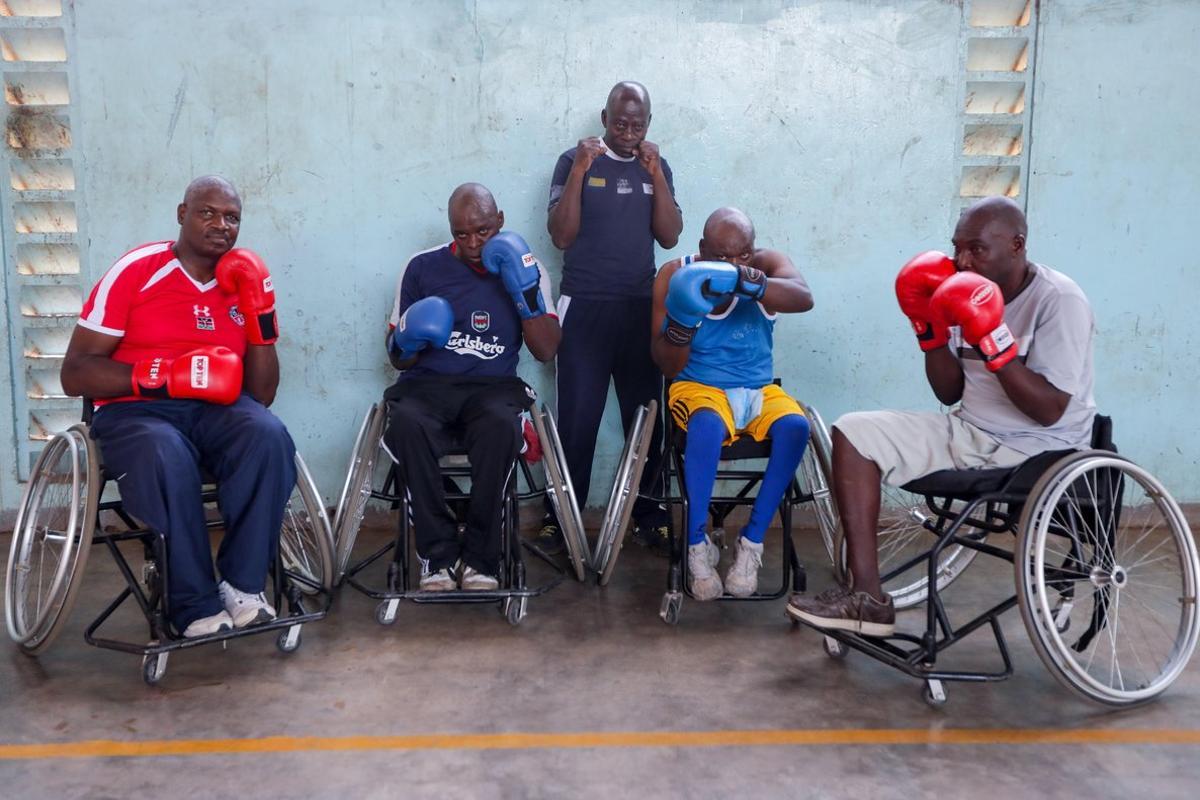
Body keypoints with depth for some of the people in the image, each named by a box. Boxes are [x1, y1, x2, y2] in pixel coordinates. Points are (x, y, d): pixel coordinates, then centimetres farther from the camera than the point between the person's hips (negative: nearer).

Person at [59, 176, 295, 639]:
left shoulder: (244, 283, 7)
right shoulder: (135, 271, -4)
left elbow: (262, 395, 4)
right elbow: (75, 374, -6)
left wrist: (259, 313, -7)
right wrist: (160, 374, -21)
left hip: (216, 409, 3)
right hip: (135, 410, -3)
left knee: (269, 437, -31)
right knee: (167, 461, -38)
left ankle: (242, 584, -20)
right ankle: (196, 606, -23)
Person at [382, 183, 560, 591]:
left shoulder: (522, 267, 8)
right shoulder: (423, 267, 7)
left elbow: (546, 350, 0)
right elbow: (398, 358, 13)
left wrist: (526, 292, -13)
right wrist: (407, 341, -12)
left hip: (492, 386, 0)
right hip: (427, 384, 1)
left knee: (501, 425, -37)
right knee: (407, 424, -35)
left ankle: (480, 555, -22)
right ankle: (439, 551, -22)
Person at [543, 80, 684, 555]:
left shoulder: (656, 167, 12)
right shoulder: (575, 160, 2)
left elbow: (670, 236, 2)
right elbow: (561, 236, -6)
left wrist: (655, 174, -6)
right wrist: (580, 170, -13)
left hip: (642, 307, 3)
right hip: (584, 307, -3)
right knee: (577, 419, -6)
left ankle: (647, 515, 11)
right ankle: (560, 517, 3)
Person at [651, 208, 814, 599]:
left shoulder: (767, 264, -2)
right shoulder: (675, 275, -4)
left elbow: (804, 298, -26)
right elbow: (669, 365, -5)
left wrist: (746, 280, -42)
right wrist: (682, 320, -26)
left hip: (759, 391, 2)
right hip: (698, 386, -2)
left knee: (795, 425, -30)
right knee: (708, 425, -37)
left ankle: (752, 541, -18)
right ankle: (698, 544, -20)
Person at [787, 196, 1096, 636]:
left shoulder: (1059, 300, -14)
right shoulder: (971, 291, 6)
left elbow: (1049, 411, -20)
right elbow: (951, 394, 8)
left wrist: (993, 340, -28)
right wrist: (930, 328, -4)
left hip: (1035, 451, -8)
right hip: (970, 432, 8)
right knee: (853, 433, -6)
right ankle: (867, 598, -10)